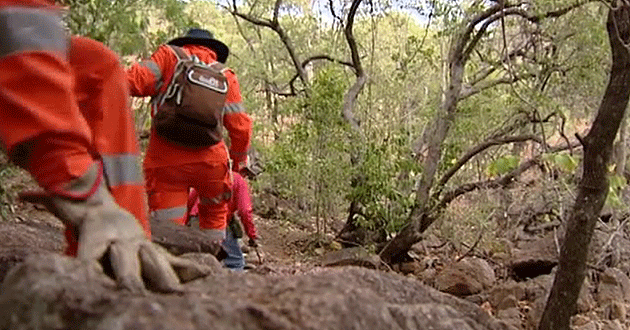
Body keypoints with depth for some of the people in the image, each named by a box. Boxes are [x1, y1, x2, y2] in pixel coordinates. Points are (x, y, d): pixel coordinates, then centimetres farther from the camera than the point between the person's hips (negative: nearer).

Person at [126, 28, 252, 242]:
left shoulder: (169, 55, 11)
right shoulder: (226, 76, 15)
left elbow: (136, 81, -6)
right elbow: (240, 127, 10)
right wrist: (239, 159, 23)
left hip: (165, 162, -1)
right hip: (210, 160, 2)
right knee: (215, 213, 25)